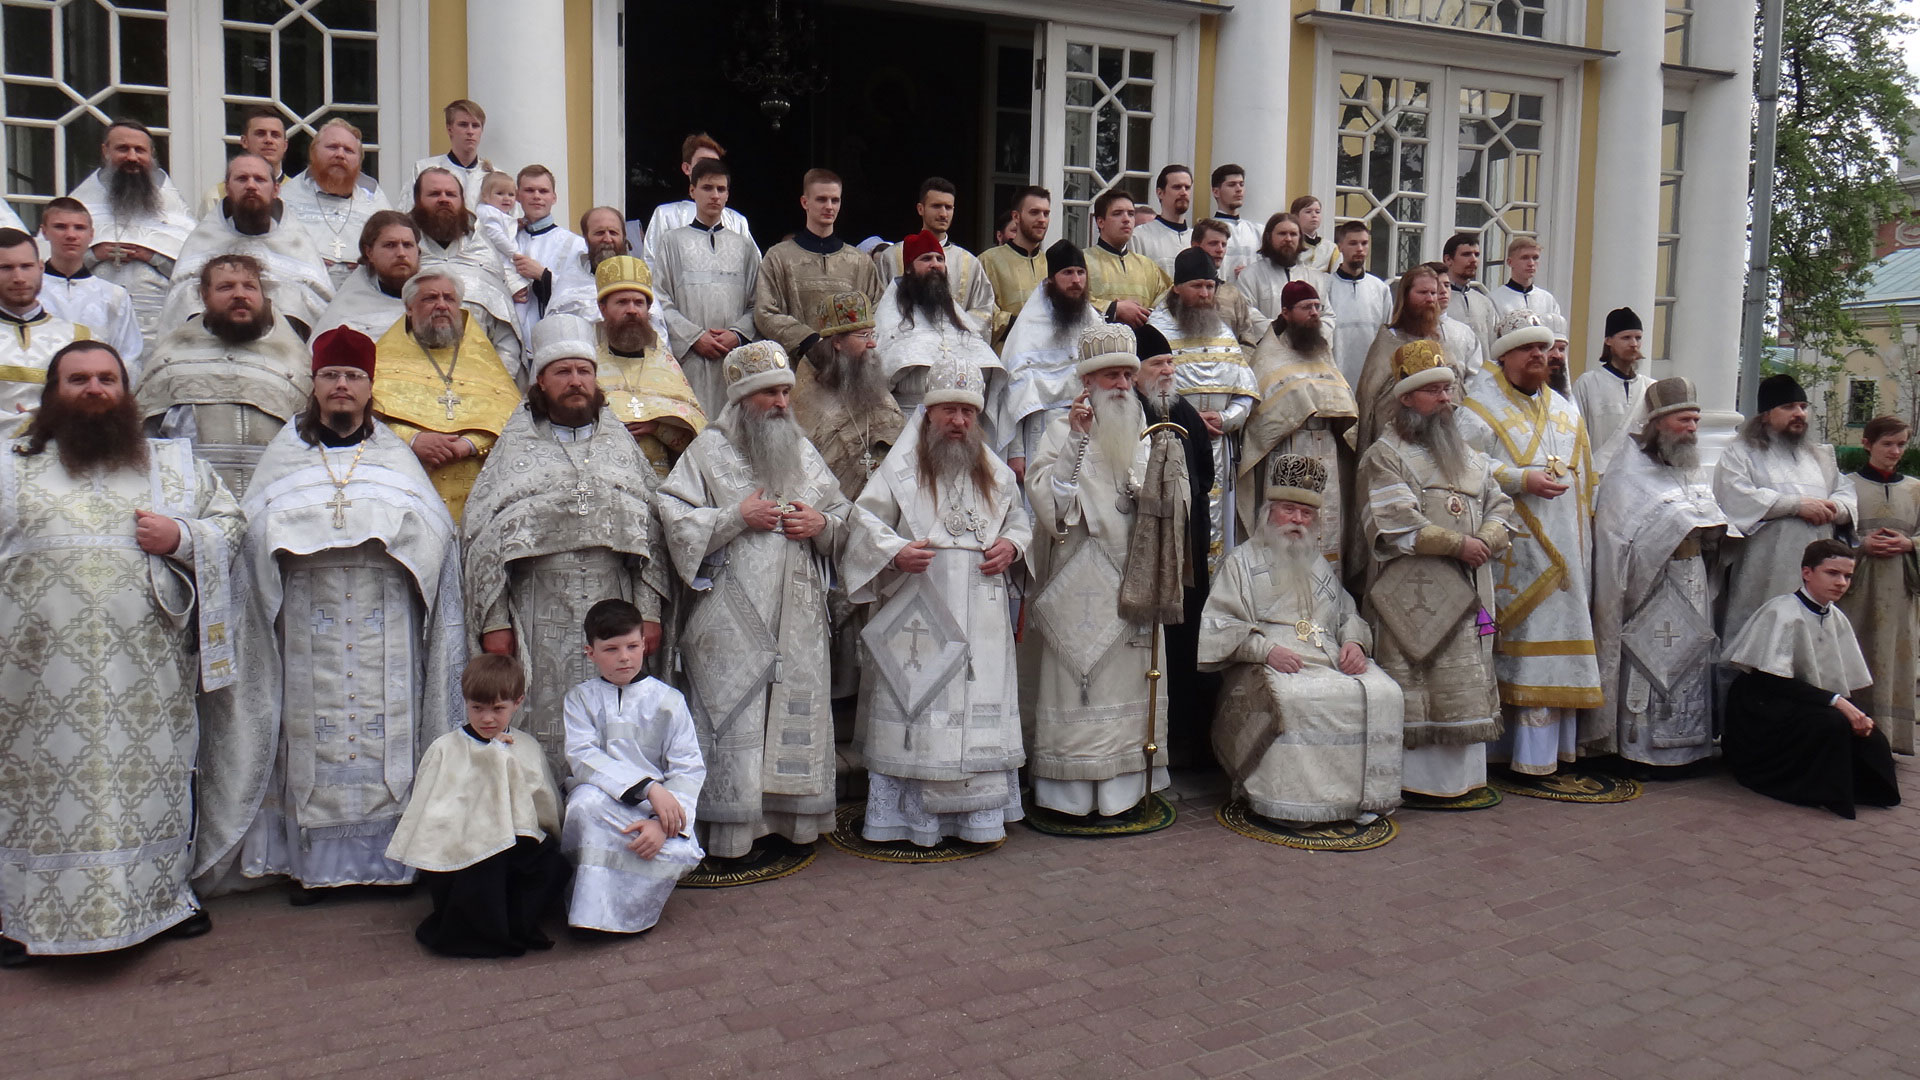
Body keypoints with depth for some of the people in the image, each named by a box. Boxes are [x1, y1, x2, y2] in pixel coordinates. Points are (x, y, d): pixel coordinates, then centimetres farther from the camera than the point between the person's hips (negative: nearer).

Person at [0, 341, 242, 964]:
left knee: (152, 778, 7)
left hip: (147, 665, 1)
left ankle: (164, 896, 21)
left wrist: (181, 536, -6)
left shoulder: (174, 464, 13)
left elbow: (230, 521, 12)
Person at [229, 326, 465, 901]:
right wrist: (303, 533, -9)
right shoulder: (285, 454, 16)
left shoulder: (394, 454, 17)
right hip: (309, 618, 0)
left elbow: (432, 530, 7)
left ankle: (389, 855, 3)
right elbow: (256, 531, 6)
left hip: (384, 626, 0)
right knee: (313, 734, -3)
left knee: (387, 733, -3)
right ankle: (312, 861, 4)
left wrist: (385, 535, -8)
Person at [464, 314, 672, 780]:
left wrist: (650, 611, 1)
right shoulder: (515, 447, 9)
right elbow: (480, 534, 4)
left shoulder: (621, 444, 14)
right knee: (542, 735, -1)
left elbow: (652, 531, 10)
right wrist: (493, 621, -3)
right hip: (539, 621, -1)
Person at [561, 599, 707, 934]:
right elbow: (582, 756, -11)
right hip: (602, 799, 0)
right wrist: (647, 787, -24)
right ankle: (590, 905, -21)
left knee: (681, 853, -30)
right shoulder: (581, 698, 5)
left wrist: (663, 824, -22)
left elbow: (689, 769, -4)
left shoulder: (668, 700, 4)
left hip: (659, 805, 0)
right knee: (588, 801, -36)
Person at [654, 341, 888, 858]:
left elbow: (846, 517, 20)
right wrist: (738, 516, -13)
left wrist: (822, 524, -2)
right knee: (735, 718, -5)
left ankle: (791, 818, 16)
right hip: (733, 617, -5)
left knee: (798, 714, 5)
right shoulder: (709, 450, 3)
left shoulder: (804, 452, 17)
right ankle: (732, 831, 2)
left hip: (798, 618, 5)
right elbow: (673, 517, -6)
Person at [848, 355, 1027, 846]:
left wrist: (1012, 546, 3)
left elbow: (1021, 523, 24)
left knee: (981, 711, 5)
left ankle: (978, 815, 14)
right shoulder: (900, 468, 1)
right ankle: (910, 816, 6)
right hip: (916, 616, -4)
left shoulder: (995, 473, 14)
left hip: (981, 619, 4)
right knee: (917, 710, -4)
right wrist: (896, 552, -18)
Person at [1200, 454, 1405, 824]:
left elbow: (1349, 616, 25)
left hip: (1332, 662, 5)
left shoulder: (1320, 565, 29)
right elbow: (1218, 625, 0)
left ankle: (1362, 796, -15)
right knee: (1295, 698, -37)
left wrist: (1354, 642, 0)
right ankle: (1290, 802, -27)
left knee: (1383, 695, -23)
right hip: (1270, 668, -4)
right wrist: (1265, 648, -17)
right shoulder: (1242, 562, 12)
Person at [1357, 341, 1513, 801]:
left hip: (1467, 593, 7)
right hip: (1411, 594, -6)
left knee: (1465, 686, 7)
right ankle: (1413, 777, 0)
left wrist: (1486, 541, -5)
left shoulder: (1469, 457, 22)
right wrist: (1458, 544, -14)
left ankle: (1462, 774, 15)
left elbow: (1500, 505, 17)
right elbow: (1394, 523, -13)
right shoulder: (1384, 456, -2)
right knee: (1411, 688, -6)